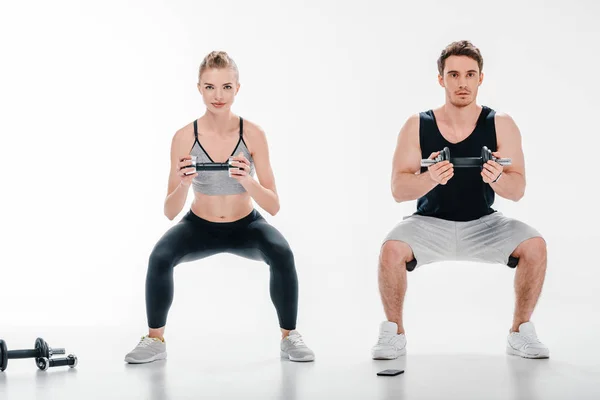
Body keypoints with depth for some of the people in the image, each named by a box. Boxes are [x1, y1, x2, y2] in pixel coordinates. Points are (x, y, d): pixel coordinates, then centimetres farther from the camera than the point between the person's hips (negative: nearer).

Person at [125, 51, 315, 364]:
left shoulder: (253, 134, -19)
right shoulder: (184, 137, -18)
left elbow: (273, 206, -19)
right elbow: (170, 212, -16)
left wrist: (247, 180, -37)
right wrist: (184, 184, -37)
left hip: (246, 226, 0)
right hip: (199, 226, 0)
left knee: (282, 254, -29)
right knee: (160, 258, -28)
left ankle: (289, 337, -7)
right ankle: (155, 340, -4)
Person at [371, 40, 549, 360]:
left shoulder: (501, 125, -8)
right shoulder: (417, 126, -10)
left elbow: (518, 190, -10)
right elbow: (398, 190, -13)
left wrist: (497, 179, -34)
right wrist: (429, 179, -35)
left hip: (483, 224, 1)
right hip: (430, 223, -1)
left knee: (534, 245, -24)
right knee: (391, 249, -30)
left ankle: (521, 332, -2)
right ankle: (394, 333, -7)